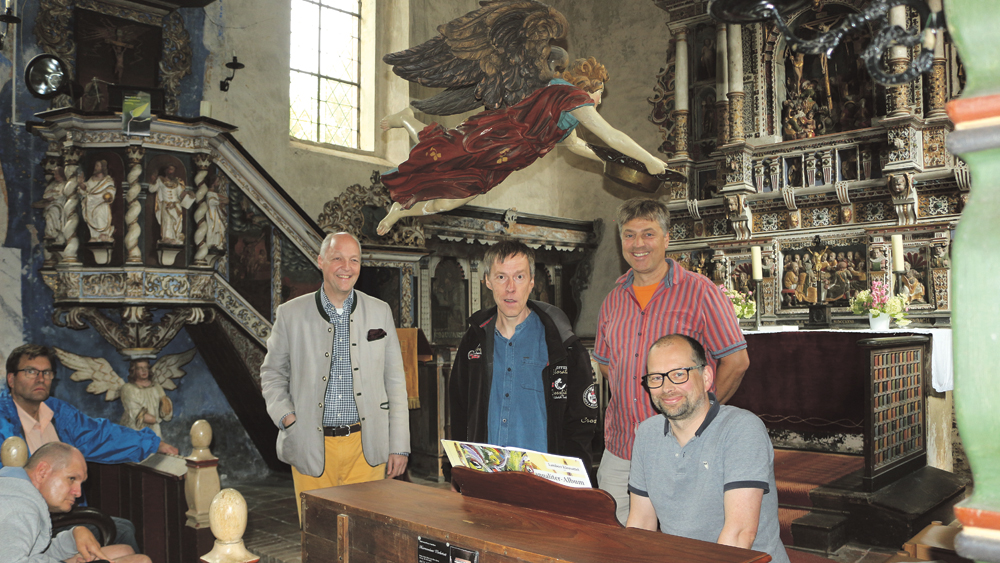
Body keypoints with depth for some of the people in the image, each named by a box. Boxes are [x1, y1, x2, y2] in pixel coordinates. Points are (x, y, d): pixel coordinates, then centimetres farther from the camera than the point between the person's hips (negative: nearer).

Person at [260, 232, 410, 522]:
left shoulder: (380, 312, 5)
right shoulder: (291, 313, 2)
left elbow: (395, 382, 7)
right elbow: (272, 373, 12)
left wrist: (398, 446, 4)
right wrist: (287, 419, -4)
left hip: (366, 447, 1)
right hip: (311, 448, 0)